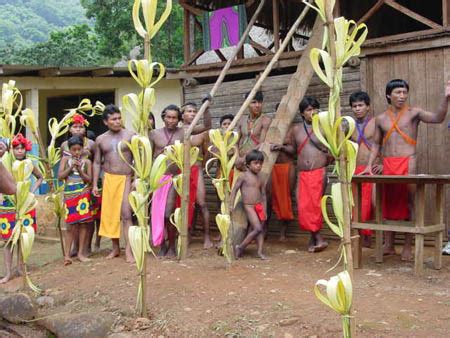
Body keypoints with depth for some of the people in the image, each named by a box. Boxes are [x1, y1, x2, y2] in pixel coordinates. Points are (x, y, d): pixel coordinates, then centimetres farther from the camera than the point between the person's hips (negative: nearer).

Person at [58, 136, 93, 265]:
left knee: (83, 223, 2)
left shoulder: (86, 161, 2)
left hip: (83, 194, 0)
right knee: (71, 225, -1)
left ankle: (81, 253, 10)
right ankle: (67, 254, 4)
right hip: (70, 194, 0)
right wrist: (71, 167, -10)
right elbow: (60, 176, -1)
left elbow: (89, 180, -1)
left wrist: (80, 170, -13)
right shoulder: (65, 159, 5)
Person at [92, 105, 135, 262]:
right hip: (109, 179, 4)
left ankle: (128, 250, -10)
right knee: (110, 214, 7)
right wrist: (95, 184, 6)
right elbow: (97, 162, 12)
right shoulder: (100, 139, 8)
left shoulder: (130, 135, -2)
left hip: (126, 178, -4)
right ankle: (115, 248, 20)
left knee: (125, 214, -12)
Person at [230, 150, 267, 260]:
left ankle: (260, 251, 9)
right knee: (258, 228, -15)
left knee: (261, 229, 4)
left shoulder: (260, 179, 11)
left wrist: (264, 210, 11)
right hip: (249, 206, -6)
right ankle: (240, 247, -3)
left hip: (259, 206, 6)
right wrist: (231, 205, -6)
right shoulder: (243, 176, -4)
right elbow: (234, 190, -2)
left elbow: (263, 195, 15)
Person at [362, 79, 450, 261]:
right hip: (388, 164, 4)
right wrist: (369, 165, 8)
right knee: (388, 205, 7)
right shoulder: (381, 119, 11)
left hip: (408, 163, -3)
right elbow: (376, 144, 17)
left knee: (409, 205, -3)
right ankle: (389, 246, 16)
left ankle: (407, 247, 4)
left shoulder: (413, 112, 2)